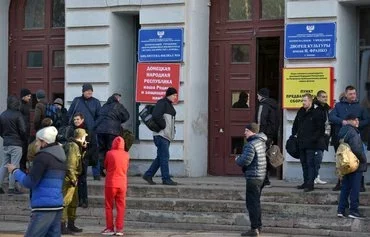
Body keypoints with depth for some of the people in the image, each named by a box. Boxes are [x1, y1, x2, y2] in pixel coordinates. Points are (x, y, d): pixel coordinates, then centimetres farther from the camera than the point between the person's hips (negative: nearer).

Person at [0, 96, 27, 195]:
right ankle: (12, 188, -2)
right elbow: (23, 130, -12)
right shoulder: (18, 115, -12)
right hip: (16, 144, -6)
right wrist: (25, 140, 3)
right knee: (14, 166, -2)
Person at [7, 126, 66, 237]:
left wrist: (15, 171, 1)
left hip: (44, 207, -8)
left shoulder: (43, 157, -10)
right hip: (57, 206, 8)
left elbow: (29, 182, -12)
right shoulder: (61, 158, 15)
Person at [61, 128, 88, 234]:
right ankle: (62, 225, -13)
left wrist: (83, 149, 13)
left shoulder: (77, 146, 16)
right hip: (68, 178, -11)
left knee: (74, 202, 18)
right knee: (65, 202, -11)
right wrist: (73, 179, -21)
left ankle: (71, 225, 27)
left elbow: (79, 159, 22)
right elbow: (70, 165, -22)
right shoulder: (73, 146, -16)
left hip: (73, 179, 11)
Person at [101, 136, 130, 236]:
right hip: (122, 184, 2)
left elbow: (105, 166, 5)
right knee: (121, 207, 6)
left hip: (111, 183, -2)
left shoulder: (109, 154, -8)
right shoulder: (126, 155, -1)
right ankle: (119, 229, 3)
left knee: (109, 206, 8)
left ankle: (109, 228, 7)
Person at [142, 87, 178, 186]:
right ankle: (166, 179, -8)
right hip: (161, 135, -10)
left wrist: (172, 130, 11)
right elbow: (156, 116, -24)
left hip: (167, 136, 10)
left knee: (161, 157, 11)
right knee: (164, 157, -9)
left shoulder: (169, 105, 20)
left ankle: (148, 175, 17)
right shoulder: (162, 103, -10)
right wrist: (163, 125, -15)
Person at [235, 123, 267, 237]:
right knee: (256, 202, 18)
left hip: (253, 177, -10)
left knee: (252, 203, -6)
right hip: (262, 176, 10)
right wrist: (241, 158, 13)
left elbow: (246, 161, -23)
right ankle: (258, 226, 25)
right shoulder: (262, 142, 13)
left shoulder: (251, 145, -18)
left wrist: (237, 160, -2)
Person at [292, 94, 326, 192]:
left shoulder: (316, 114, -7)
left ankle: (310, 184, -7)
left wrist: (315, 138, -14)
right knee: (304, 164, 12)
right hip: (302, 143, 7)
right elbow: (295, 125, 26)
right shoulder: (300, 112, 13)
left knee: (311, 164, -7)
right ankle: (306, 182, 19)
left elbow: (321, 129, -8)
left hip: (311, 144, -7)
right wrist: (294, 134, 14)